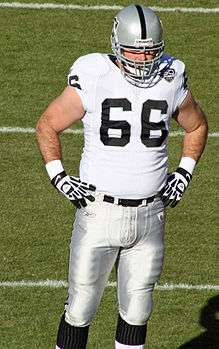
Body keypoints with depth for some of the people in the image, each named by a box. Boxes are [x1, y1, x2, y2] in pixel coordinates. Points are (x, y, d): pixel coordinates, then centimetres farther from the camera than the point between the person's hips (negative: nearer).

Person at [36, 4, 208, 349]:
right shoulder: (93, 79, -10)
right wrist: (59, 177, -4)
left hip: (150, 215, 3)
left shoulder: (171, 82, -1)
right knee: (81, 307, 0)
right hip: (100, 213, -3)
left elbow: (197, 126, 20)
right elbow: (47, 126, 3)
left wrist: (184, 173, 9)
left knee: (137, 310, 12)